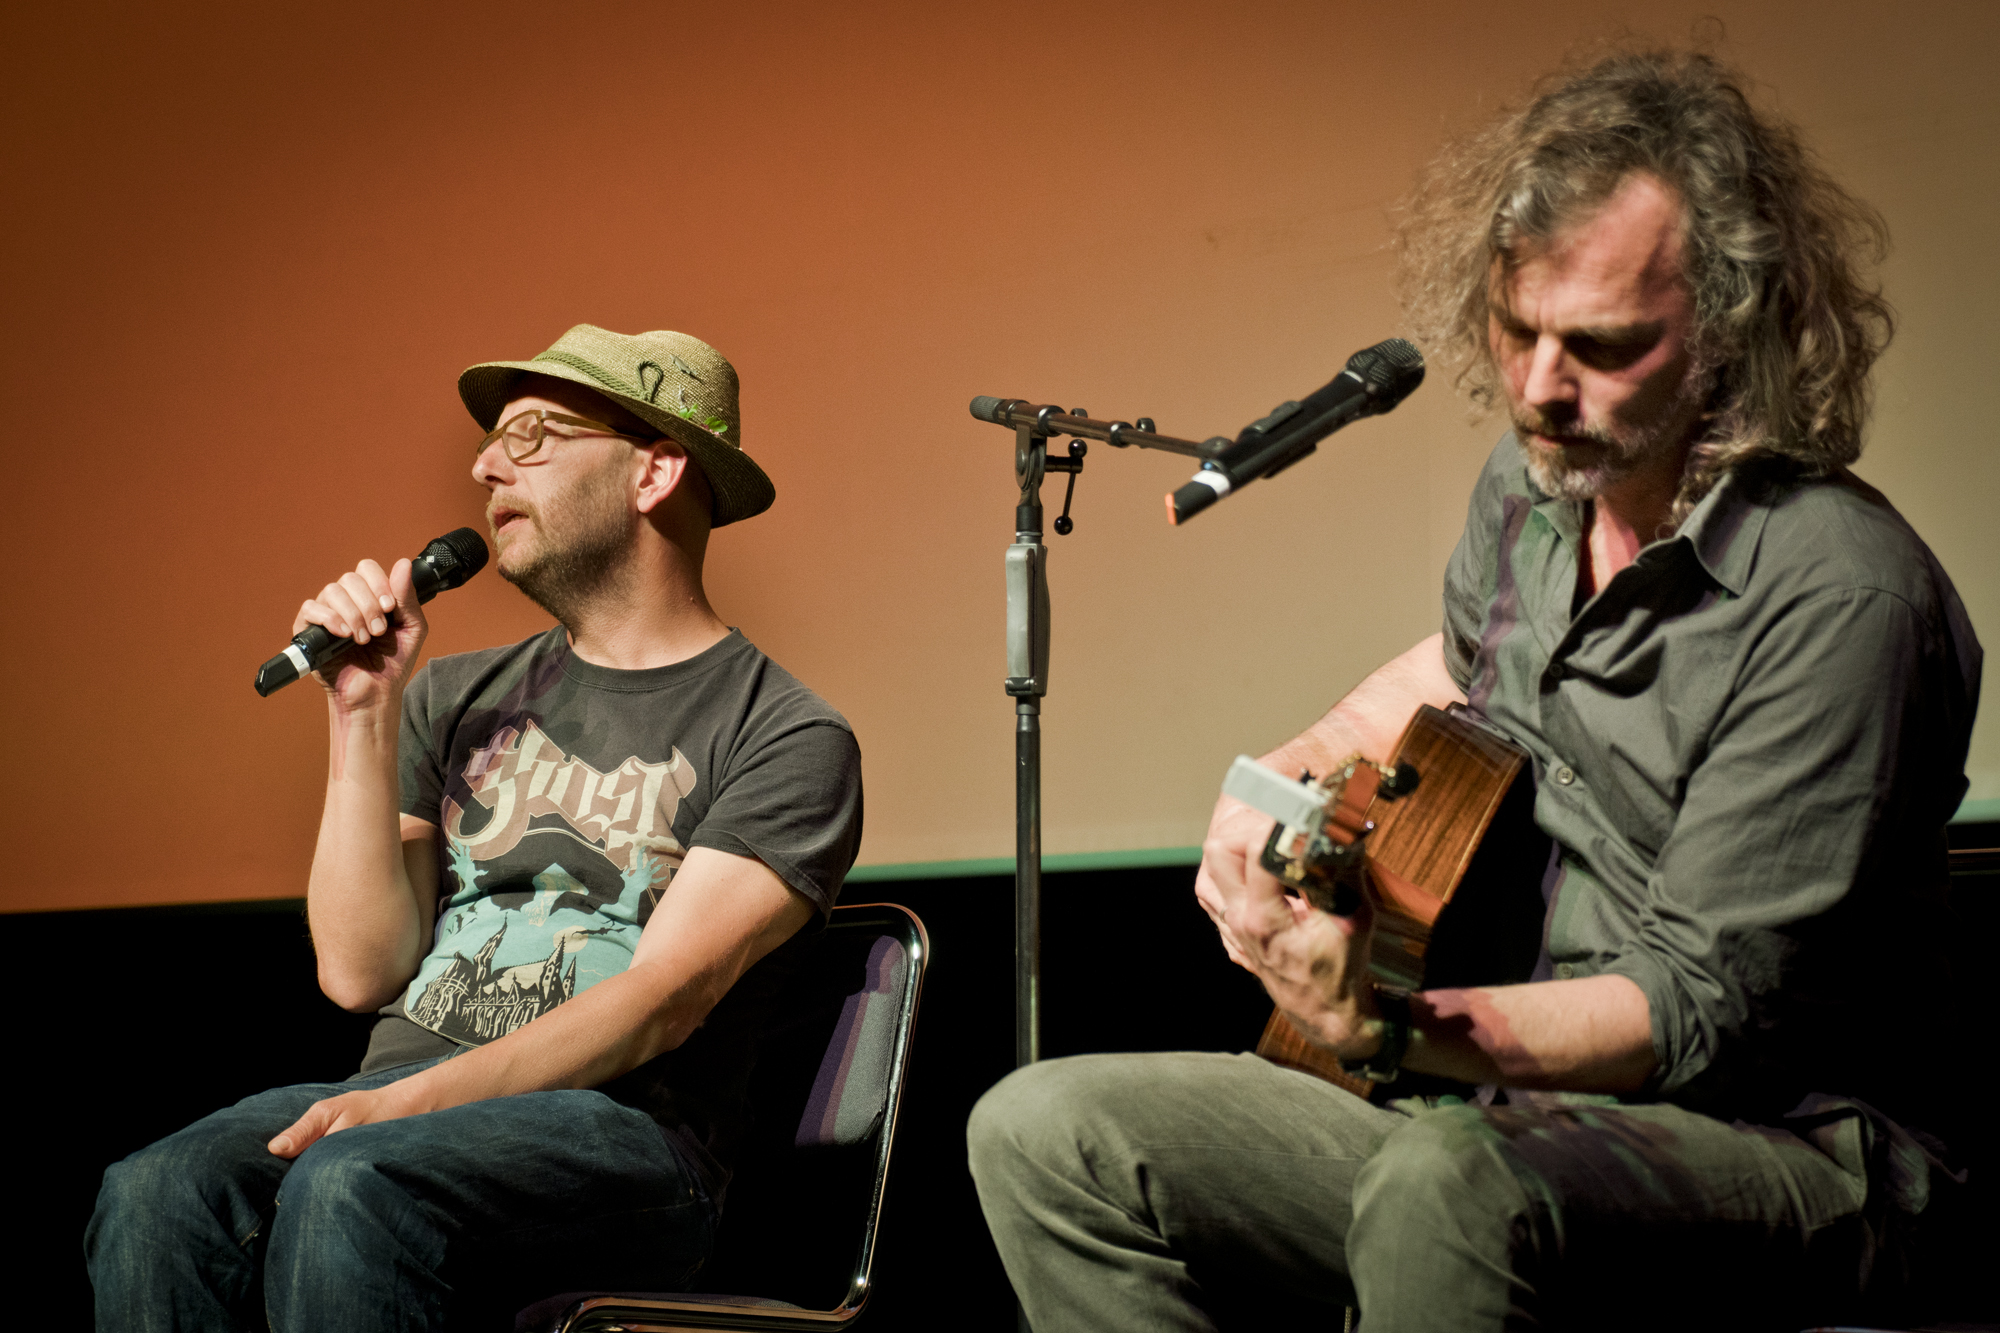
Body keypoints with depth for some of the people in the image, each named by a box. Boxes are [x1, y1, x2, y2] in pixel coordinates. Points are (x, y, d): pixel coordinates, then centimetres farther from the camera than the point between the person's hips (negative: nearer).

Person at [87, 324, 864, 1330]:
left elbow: (663, 1001, -10)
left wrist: (418, 1099, -21)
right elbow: (362, 973, 9)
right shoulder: (459, 699, 19)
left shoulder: (784, 739, 3)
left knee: (349, 1187, -36)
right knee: (158, 1196, -29)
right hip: (399, 1101, 5)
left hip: (619, 1130, -4)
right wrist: (364, 714, 3)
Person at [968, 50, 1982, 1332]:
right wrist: (1295, 777, 12)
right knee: (1047, 1131, -4)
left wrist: (1392, 1023, -34)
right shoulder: (1534, 483, 5)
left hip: (1773, 1153, -8)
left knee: (1446, 1187, -41)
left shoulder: (1840, 595, -20)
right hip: (1484, 1105, 8)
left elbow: (1699, 1010, -21)